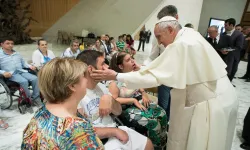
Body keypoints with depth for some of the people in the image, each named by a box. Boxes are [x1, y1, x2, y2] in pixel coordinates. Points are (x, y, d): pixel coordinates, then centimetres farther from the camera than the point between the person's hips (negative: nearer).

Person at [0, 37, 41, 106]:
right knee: (24, 81, -33)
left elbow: (24, 63, 26)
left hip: (22, 71, 5)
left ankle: (35, 98, -12)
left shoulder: (17, 53, 20)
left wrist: (30, 66, 6)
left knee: (35, 78, -21)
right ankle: (29, 99, -14)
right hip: (11, 74, -5)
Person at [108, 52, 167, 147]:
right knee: (152, 122, -20)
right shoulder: (114, 81, -19)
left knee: (162, 114, -7)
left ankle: (164, 141, 17)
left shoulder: (132, 72, 2)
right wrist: (134, 100, -23)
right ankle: (158, 146, 10)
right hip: (126, 108, -7)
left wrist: (143, 93, -3)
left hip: (139, 101, 7)